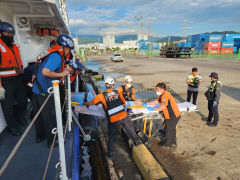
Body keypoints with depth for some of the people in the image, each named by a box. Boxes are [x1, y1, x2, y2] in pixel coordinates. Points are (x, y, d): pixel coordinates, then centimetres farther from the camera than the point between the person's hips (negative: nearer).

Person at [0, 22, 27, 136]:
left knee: (23, 102, 16)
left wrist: (22, 77, 21)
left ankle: (19, 116, 45)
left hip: (18, 80, 7)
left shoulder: (15, 46, 12)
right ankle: (12, 126, 28)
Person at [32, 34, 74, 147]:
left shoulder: (52, 54, 11)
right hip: (45, 93, -9)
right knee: (50, 118, 6)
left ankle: (40, 136, 40)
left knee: (39, 115, 22)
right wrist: (61, 74, -20)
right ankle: (52, 141, 23)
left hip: (37, 90, 9)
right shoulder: (56, 56, -19)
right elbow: (45, 72, -30)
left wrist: (63, 71, 10)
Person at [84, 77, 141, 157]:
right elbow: (124, 103, 12)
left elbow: (91, 103, -4)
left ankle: (110, 152, 33)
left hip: (113, 120, -1)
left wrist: (85, 103, 17)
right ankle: (137, 141, 44)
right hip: (124, 116, 2)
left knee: (111, 136, 20)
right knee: (129, 129, 26)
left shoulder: (102, 96, -8)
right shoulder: (117, 92, 2)